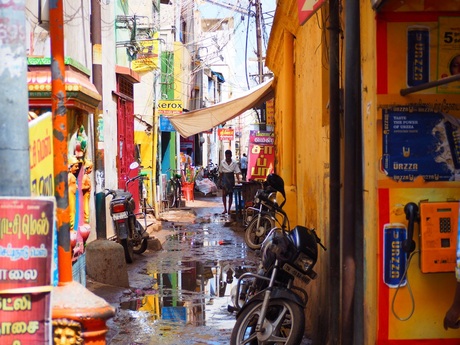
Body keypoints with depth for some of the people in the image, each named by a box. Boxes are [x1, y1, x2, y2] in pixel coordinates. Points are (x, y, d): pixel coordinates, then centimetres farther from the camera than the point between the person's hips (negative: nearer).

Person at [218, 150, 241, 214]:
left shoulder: (234, 163, -5)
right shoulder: (222, 162, -2)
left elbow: (237, 172, -11)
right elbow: (220, 172, 5)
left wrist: (238, 179, -24)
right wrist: (220, 180, 4)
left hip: (231, 179, 0)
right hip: (224, 179, 0)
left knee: (230, 195, 7)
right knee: (224, 194, -7)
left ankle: (229, 209, 15)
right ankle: (225, 209, -2)